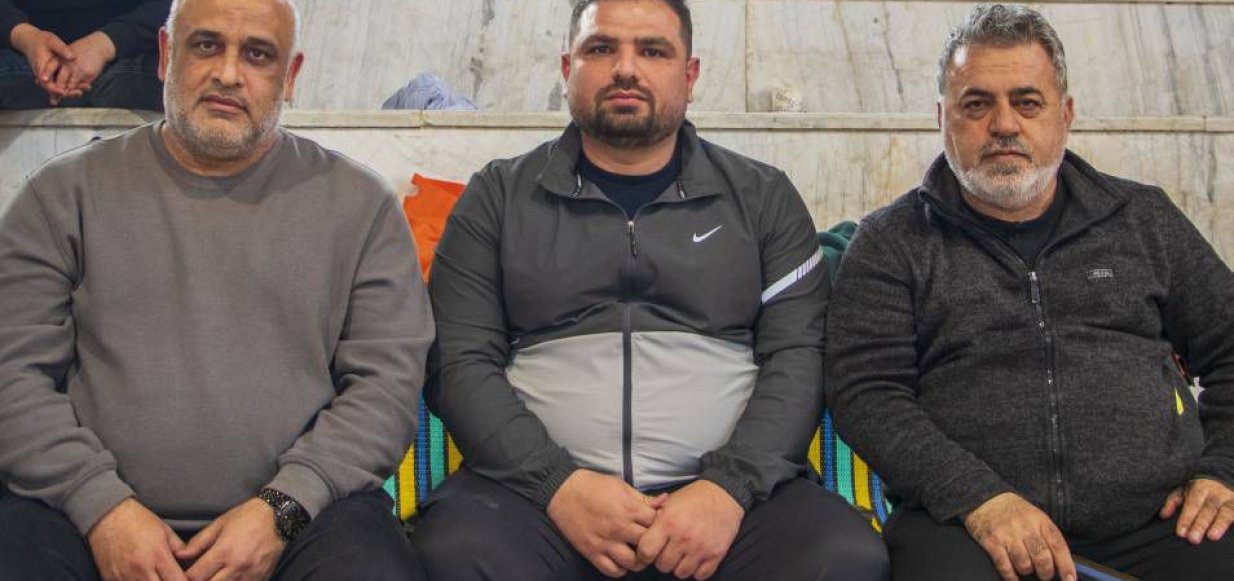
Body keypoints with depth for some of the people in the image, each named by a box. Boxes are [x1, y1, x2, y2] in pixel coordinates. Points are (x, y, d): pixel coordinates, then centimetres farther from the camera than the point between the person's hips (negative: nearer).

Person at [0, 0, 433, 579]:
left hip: (304, 514, 0)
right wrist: (101, 503, -10)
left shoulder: (359, 202, 8)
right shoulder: (67, 192, 10)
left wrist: (282, 508, -10)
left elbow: (389, 378, 2)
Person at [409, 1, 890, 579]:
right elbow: (460, 362, 4)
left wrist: (729, 487, -12)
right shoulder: (497, 196, 12)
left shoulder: (763, 197, 13)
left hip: (728, 489, 1)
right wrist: (560, 483, -11)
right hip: (539, 487, 0)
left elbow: (798, 358, 5)